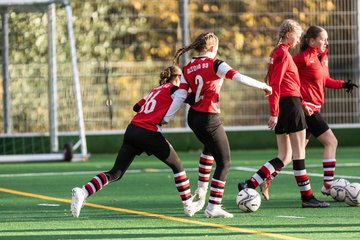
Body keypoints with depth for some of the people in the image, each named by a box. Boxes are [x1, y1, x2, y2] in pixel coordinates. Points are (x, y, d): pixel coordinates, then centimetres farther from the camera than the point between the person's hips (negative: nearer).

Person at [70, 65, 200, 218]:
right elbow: (192, 100, -10)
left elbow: (136, 107, 25)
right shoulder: (173, 90, 3)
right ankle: (189, 206, 15)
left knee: (115, 173, 2)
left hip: (132, 130, 6)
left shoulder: (155, 90, 23)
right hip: (149, 134, -6)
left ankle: (83, 192, -17)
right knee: (177, 166, 13)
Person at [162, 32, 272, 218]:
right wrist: (264, 86, -11)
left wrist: (166, 118, 2)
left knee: (209, 148, 35)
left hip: (193, 117, 7)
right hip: (209, 120, -7)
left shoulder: (188, 69, 6)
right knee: (224, 163, 0)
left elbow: (180, 96, 0)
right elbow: (239, 78, -19)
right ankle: (213, 207, -6)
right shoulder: (215, 64, -11)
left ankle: (201, 189, 37)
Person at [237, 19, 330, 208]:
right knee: (299, 152, -2)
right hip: (290, 104, -9)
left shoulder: (278, 52, 18)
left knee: (284, 157, 8)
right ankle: (307, 197, 3)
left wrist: (302, 104, 24)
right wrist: (274, 113, -21)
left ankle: (249, 185, -1)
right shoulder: (283, 53, -11)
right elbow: (275, 84, -18)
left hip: (281, 106, 9)